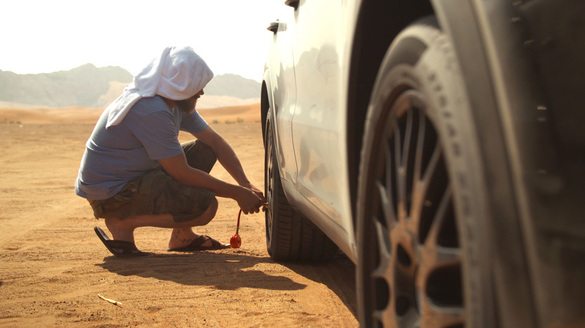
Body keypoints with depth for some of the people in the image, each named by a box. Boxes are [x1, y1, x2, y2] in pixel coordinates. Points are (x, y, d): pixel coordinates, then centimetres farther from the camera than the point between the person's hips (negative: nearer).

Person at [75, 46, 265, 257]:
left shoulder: (178, 103, 3)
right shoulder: (151, 110, -27)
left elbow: (215, 142, 8)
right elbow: (182, 174, -24)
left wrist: (245, 184, -3)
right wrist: (237, 193, -17)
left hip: (136, 176, 10)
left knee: (204, 151, 9)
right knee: (206, 206, -21)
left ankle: (181, 237, 10)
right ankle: (122, 223, -9)